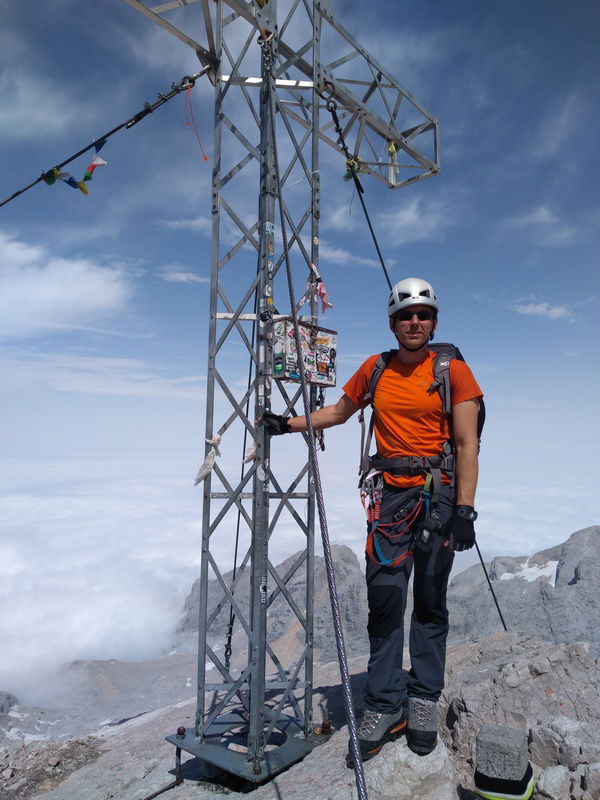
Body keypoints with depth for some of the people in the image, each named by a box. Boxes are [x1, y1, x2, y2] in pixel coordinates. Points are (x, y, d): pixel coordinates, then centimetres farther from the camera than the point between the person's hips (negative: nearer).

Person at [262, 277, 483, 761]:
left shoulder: (452, 370, -1)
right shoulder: (375, 370, 8)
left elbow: (467, 445, -4)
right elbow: (338, 413, 20)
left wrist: (464, 509, -11)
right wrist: (286, 424, 9)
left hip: (439, 491, -2)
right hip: (390, 493, 2)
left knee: (430, 602, 7)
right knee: (385, 597, 0)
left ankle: (424, 701, 22)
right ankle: (384, 706, 12)